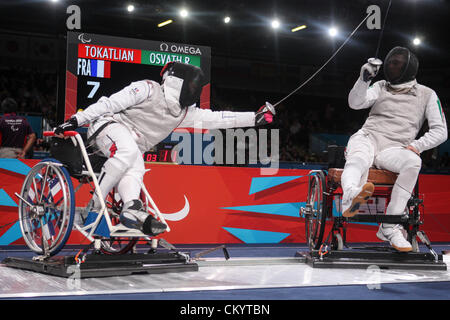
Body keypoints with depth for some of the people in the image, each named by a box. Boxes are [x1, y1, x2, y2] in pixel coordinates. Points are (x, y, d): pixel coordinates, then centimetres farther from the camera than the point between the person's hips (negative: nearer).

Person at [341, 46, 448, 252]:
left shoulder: (427, 95, 14)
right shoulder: (381, 87, 18)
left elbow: (440, 131, 10)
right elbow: (355, 103, 2)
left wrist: (416, 145, -6)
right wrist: (364, 79, -15)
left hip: (393, 149, -1)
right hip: (368, 138, 1)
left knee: (413, 162, -34)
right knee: (358, 161, -35)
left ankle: (389, 227, -32)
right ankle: (351, 195, -71)